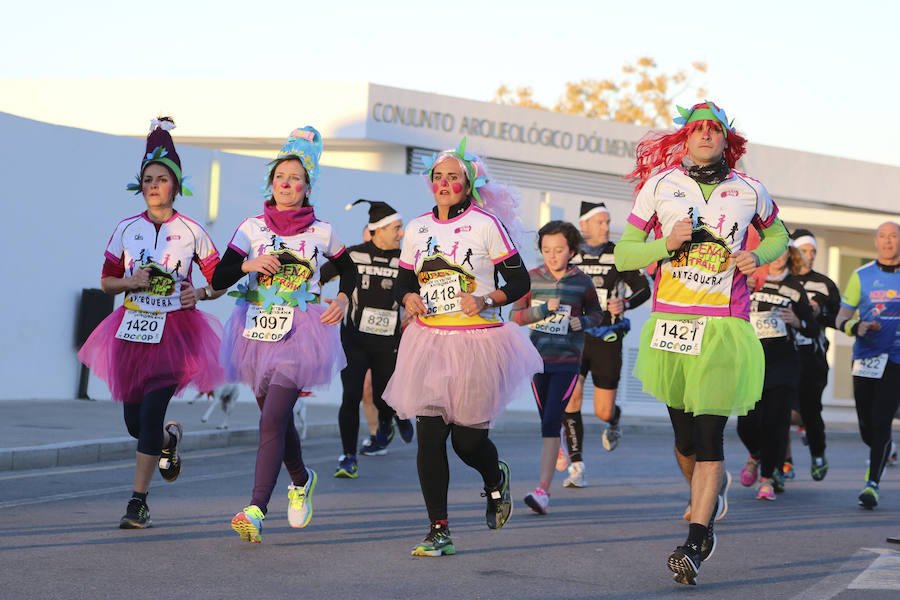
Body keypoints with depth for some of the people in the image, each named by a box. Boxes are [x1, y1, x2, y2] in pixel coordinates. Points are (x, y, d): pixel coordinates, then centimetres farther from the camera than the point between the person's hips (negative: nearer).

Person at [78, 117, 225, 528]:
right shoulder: (126, 229, 5)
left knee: (151, 410, -16)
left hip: (175, 329, -3)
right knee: (134, 421, 6)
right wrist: (133, 281, -10)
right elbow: (106, 282, 10)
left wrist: (200, 294, -14)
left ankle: (138, 502, -11)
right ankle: (169, 438, 43)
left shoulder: (191, 232, -1)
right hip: (133, 328, 3)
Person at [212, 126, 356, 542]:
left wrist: (342, 300, 3)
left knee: (273, 419, -16)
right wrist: (248, 265, -20)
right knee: (277, 418, 13)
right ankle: (301, 480, 42)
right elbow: (218, 279, -2)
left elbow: (348, 269, 22)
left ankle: (256, 509, -23)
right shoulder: (252, 228, 4)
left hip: (300, 334, -3)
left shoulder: (321, 232, 4)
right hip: (259, 331, 3)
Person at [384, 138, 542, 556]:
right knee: (429, 436, -6)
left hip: (477, 344, -3)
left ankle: (495, 480, 37)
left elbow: (520, 281, -2)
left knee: (468, 440, 1)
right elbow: (403, 282, 18)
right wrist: (408, 299, -5)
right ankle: (439, 532, 0)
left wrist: (486, 300, -19)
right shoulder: (417, 229, 10)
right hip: (429, 342, 4)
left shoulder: (486, 224, -3)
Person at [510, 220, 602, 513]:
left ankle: (543, 490, -20)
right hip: (538, 359, 3)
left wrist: (583, 322, -9)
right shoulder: (532, 278, 2)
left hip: (568, 361, -3)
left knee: (551, 421, -14)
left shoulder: (582, 281, 0)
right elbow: (515, 315, 1)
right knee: (546, 421, 11)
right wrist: (544, 310, -16)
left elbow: (596, 313, 13)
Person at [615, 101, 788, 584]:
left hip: (725, 327, -1)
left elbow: (777, 235, 27)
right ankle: (705, 502, 40)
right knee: (685, 438, 8)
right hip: (671, 324, 1)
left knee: (709, 437, -11)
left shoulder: (749, 192, 7)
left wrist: (758, 257, 5)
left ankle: (694, 545, -9)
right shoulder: (660, 185, 5)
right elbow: (623, 255, 6)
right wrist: (666, 244, -12)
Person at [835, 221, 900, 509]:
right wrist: (855, 327, -18)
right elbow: (841, 317, 3)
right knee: (866, 425, 6)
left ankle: (872, 483, -10)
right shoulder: (861, 276, 5)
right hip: (866, 357, 2)